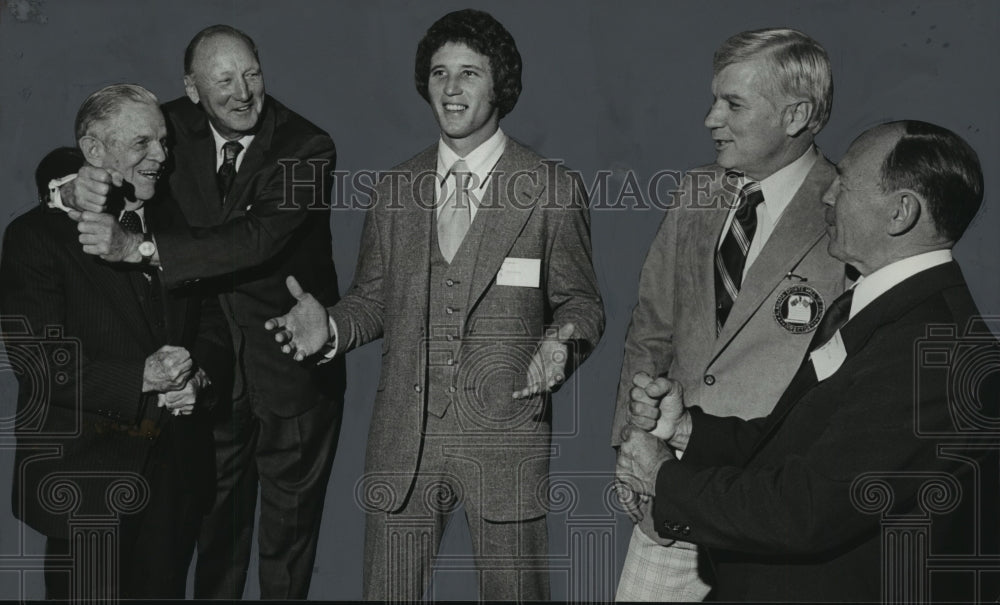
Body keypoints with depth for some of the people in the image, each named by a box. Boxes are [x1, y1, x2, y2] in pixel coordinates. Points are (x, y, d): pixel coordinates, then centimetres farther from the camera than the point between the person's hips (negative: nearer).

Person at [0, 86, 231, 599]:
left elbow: (212, 323, 10)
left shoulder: (175, 224, 10)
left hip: (175, 471, 5)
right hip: (85, 477, -5)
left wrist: (198, 376, -12)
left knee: (163, 589, 15)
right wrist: (141, 377, -25)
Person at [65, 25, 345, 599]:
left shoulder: (307, 147, -17)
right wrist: (84, 185, -25)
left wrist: (138, 247, -37)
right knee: (216, 534, 17)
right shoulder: (176, 128, -4)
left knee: (288, 537, 15)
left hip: (292, 373, -2)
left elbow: (259, 239, -30)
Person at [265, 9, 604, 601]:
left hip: (504, 438, -3)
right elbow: (374, 299, 13)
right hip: (403, 440, 3)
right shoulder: (397, 187, 8)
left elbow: (581, 301, 3)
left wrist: (562, 342, -18)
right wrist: (330, 324, -8)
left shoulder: (553, 189, -2)